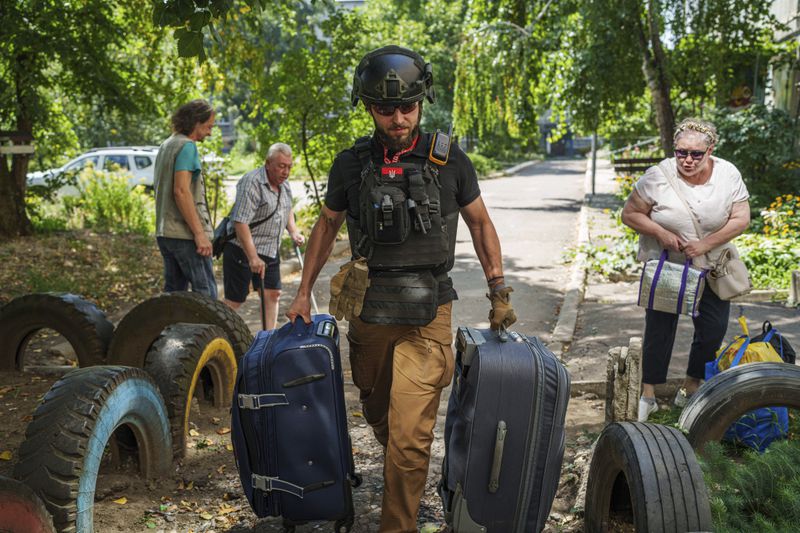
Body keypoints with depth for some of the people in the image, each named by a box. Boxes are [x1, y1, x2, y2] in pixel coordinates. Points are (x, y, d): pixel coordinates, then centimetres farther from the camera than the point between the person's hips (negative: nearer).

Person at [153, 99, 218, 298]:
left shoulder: (166, 145, 18)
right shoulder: (187, 146, -11)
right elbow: (181, 191, -20)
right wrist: (199, 233, -20)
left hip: (164, 232, 9)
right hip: (185, 233, -9)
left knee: (174, 291, 11)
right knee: (205, 293, -8)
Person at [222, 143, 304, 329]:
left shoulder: (284, 185, 9)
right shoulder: (252, 183, -20)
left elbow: (287, 210, 30)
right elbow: (240, 222, -27)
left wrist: (293, 231, 11)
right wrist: (253, 258, -31)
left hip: (270, 251, 8)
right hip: (242, 250, -8)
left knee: (273, 294, 7)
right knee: (234, 300, -4)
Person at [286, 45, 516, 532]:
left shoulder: (449, 160, -4)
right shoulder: (352, 164, 0)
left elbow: (480, 223, 9)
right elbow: (327, 224, 14)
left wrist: (500, 292, 6)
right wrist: (304, 291, 14)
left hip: (427, 315, -3)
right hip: (368, 313, 3)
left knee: (409, 434, -10)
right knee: (378, 414, 19)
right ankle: (404, 479, 47)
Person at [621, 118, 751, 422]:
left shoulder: (727, 174, -10)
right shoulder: (658, 177, -16)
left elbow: (741, 219, -9)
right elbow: (630, 214, -10)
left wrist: (704, 244, -20)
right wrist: (661, 234, -24)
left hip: (712, 266, 3)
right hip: (664, 265, -2)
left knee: (714, 329, 6)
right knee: (659, 328, 0)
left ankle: (691, 388, 25)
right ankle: (647, 395, 11)